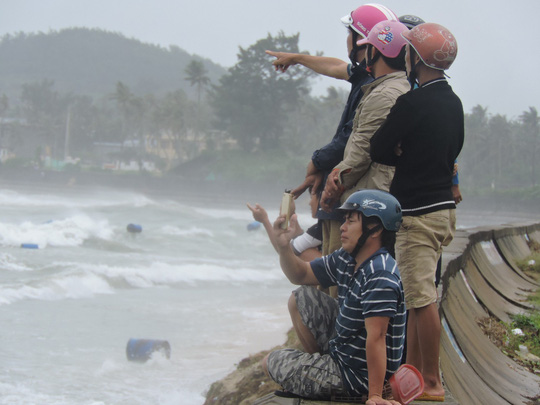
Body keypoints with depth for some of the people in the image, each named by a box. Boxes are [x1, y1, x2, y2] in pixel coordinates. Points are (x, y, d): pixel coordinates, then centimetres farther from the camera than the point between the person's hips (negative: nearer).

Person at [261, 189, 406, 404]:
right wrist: (284, 247, -7)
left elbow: (376, 337, -33)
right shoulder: (346, 260, 1)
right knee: (300, 298, 15)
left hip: (357, 376, -9)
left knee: (270, 362, 6)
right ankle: (321, 362, 21)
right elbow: (300, 275, 13)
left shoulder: (380, 276, -29)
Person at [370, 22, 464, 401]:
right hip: (443, 207, 9)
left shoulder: (412, 103, -17)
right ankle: (413, 370, 23)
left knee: (422, 299, -5)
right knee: (418, 295, 16)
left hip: (418, 213, -9)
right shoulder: (453, 103, 10)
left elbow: (378, 150, -12)